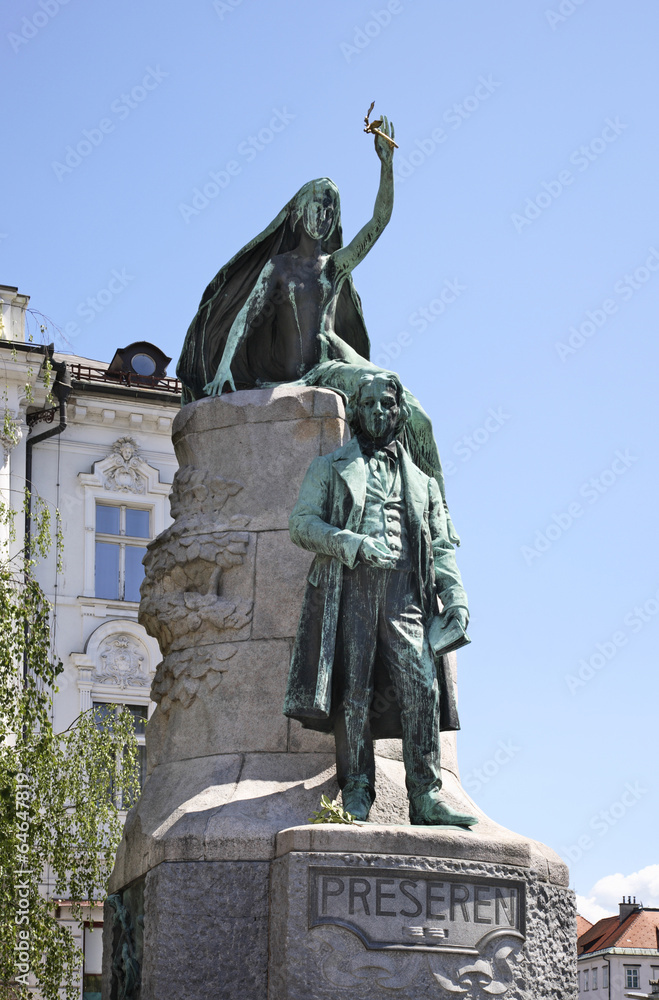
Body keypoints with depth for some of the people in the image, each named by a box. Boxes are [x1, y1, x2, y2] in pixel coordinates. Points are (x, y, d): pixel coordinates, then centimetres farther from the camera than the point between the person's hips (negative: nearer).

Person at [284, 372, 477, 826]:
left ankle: (426, 797, -15)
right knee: (354, 689, -8)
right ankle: (357, 794, -6)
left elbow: (441, 547, 20)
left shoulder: (421, 481, 27)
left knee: (421, 685, -13)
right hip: (349, 588, -1)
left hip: (404, 592, 2)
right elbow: (302, 523, 7)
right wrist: (351, 544, -11)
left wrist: (456, 600, 4)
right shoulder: (331, 468, 20)